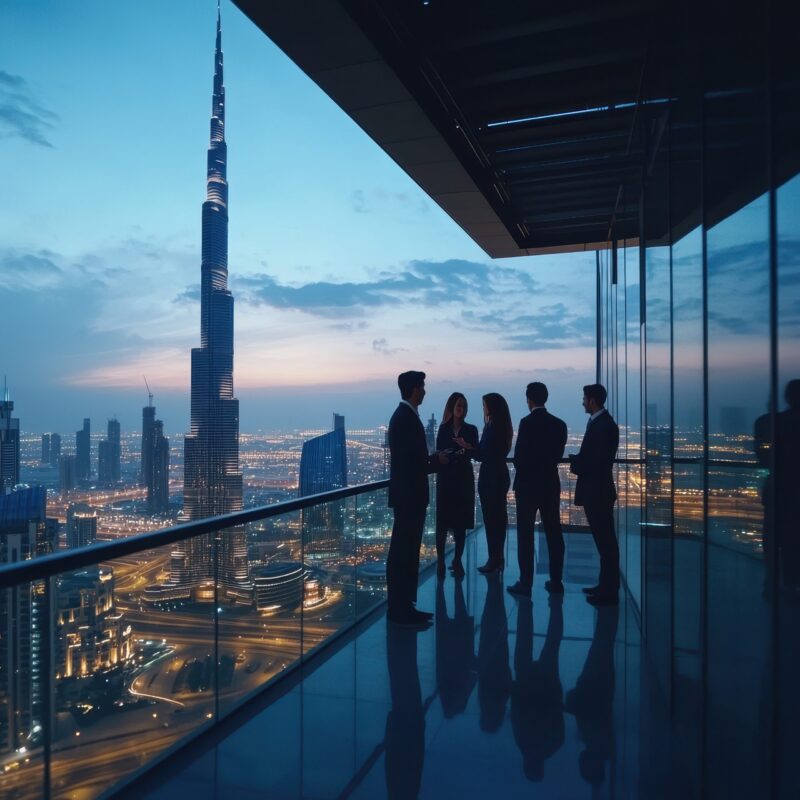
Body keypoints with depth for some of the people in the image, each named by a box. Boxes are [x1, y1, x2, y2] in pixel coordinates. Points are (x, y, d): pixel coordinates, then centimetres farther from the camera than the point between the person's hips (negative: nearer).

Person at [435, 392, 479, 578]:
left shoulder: (471, 430, 5)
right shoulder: (443, 429, 5)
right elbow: (439, 453, 2)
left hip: (464, 479, 1)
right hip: (446, 479, -1)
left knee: (461, 522, 4)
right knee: (443, 521, -2)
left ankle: (457, 561, 12)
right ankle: (440, 560, 3)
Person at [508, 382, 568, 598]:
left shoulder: (527, 422, -13)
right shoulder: (559, 424, 3)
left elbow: (519, 456, -13)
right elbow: (558, 454, 5)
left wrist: (523, 472, 6)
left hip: (527, 484, -5)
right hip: (551, 484, 5)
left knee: (525, 534, 1)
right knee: (553, 532, 11)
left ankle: (526, 582, 3)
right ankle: (556, 581, 17)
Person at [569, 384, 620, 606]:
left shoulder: (604, 425, -18)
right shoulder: (598, 422, 12)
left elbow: (598, 462, -23)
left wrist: (575, 464, -7)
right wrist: (578, 461, -1)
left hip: (598, 492, -10)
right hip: (594, 491, 10)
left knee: (605, 541, -2)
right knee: (603, 540, 16)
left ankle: (609, 592, 6)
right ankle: (606, 585, 27)